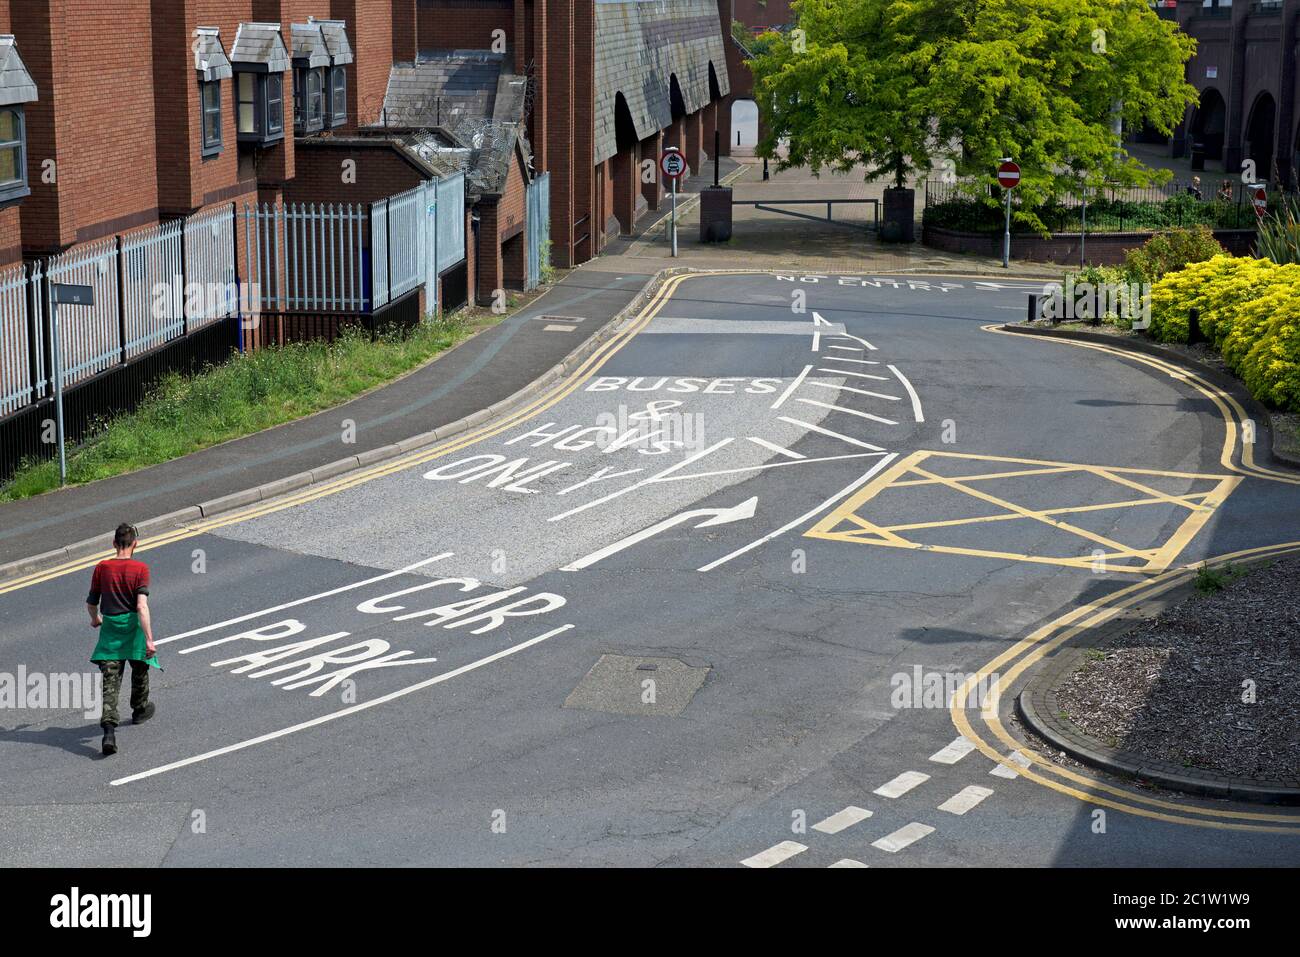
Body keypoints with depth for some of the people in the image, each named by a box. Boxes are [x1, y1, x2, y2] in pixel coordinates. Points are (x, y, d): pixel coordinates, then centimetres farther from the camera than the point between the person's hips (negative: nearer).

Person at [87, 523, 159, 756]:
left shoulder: (102, 568, -1)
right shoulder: (140, 569, -11)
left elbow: (91, 603, 7)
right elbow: (142, 606, -19)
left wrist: (95, 619, 29)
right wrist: (149, 639, -19)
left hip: (110, 628, 2)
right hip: (134, 629, -2)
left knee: (110, 680, -2)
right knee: (140, 669, 25)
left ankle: (109, 729, -18)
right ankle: (140, 709, 46)